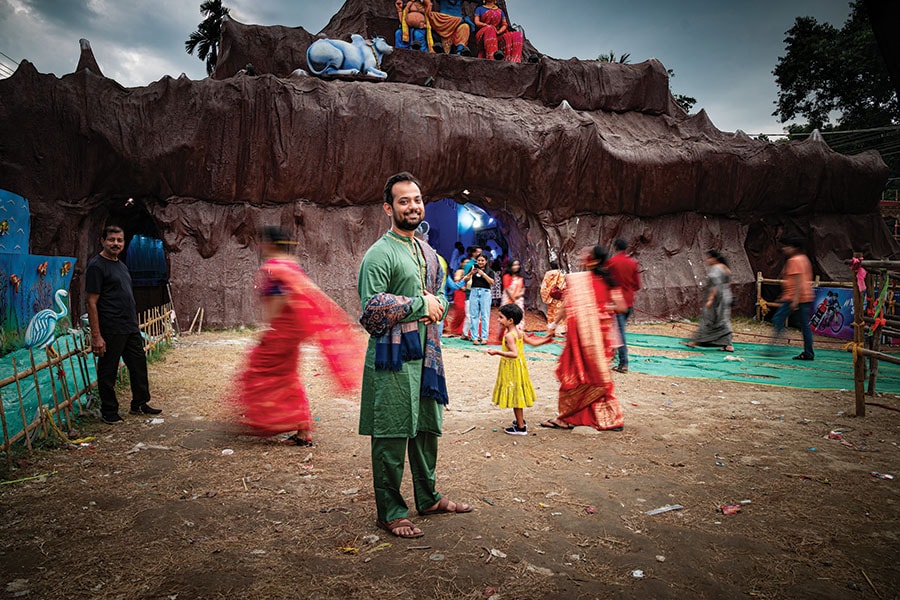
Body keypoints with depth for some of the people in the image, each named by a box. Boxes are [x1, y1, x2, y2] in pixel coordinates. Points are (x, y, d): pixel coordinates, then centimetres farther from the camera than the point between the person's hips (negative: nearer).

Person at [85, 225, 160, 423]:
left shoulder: (121, 265, 15)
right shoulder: (96, 266, -11)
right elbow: (92, 303, -15)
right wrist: (96, 336, -19)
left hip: (131, 329, 9)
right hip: (110, 332, -8)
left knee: (139, 366, 13)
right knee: (108, 372, 4)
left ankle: (140, 404, 26)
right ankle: (109, 412, 16)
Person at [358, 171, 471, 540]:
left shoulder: (428, 253, 16)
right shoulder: (379, 254, -10)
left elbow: (440, 296, 23)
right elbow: (373, 307, -19)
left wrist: (436, 304, -1)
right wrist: (421, 304, -15)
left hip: (426, 354, 8)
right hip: (393, 357, -8)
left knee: (427, 428, 17)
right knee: (391, 436, 0)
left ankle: (428, 498, 33)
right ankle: (389, 512, 14)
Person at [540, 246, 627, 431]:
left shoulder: (577, 278, -10)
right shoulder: (608, 280, 3)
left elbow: (568, 306, -11)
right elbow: (622, 307, -1)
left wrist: (554, 323, 0)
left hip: (583, 332, -5)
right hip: (603, 331, 5)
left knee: (575, 374, 5)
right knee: (600, 375, 15)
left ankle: (566, 417, 14)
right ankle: (611, 418, 19)